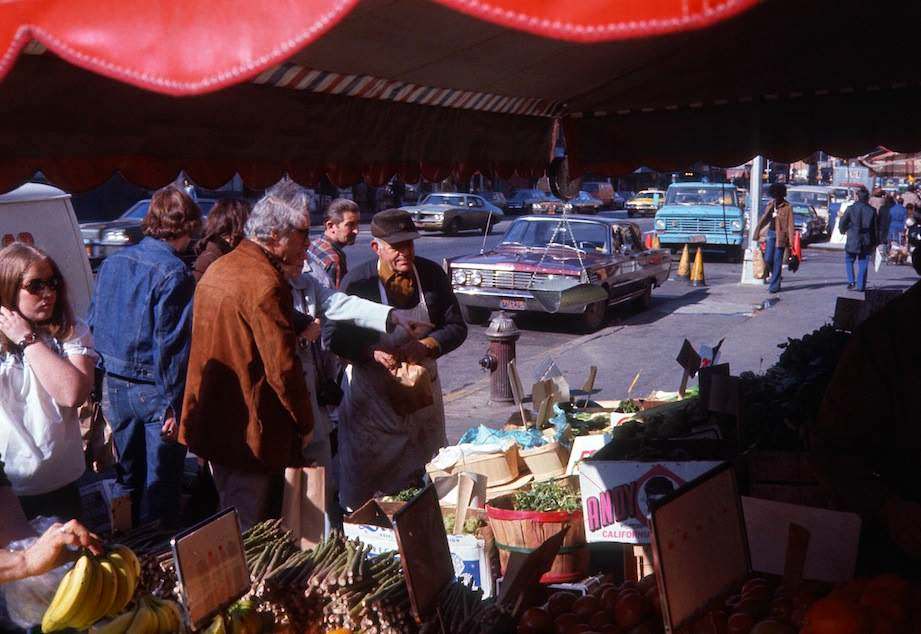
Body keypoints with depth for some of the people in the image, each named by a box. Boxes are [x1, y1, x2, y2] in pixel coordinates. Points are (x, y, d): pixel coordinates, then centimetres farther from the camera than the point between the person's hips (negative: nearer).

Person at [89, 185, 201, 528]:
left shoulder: (112, 262, 5)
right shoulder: (175, 273, -16)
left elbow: (95, 324, 10)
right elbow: (171, 345, -19)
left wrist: (104, 385, 16)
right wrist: (173, 406, -15)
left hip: (115, 385, 7)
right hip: (154, 390, -7)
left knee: (129, 474, 21)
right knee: (160, 485, 7)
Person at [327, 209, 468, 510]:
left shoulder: (431, 274, -2)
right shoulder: (357, 281, -11)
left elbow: (457, 327, 1)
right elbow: (333, 335, -10)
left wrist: (425, 347, -18)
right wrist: (373, 353, -27)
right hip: (371, 394, -3)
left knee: (431, 474, 17)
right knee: (363, 481, 5)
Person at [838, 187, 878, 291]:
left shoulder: (851, 209, -7)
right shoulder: (872, 210, -1)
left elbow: (842, 223, -3)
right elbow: (875, 227, 3)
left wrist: (843, 230, 20)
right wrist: (874, 242, 10)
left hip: (852, 240, -1)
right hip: (866, 242, 2)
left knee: (849, 261, 14)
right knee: (863, 264, 7)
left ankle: (851, 281, -1)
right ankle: (861, 286, 6)